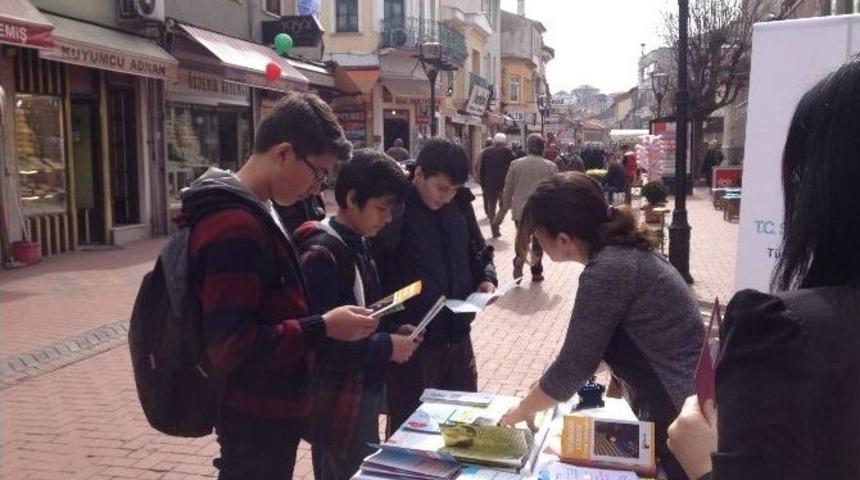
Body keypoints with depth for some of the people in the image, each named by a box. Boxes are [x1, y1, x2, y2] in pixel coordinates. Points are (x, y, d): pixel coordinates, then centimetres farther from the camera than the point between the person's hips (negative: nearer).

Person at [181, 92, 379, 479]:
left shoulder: (254, 211, 9)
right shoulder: (235, 226, -24)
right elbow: (229, 345, -27)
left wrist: (317, 323, 7)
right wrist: (323, 328, -22)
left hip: (267, 410, 10)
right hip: (256, 418, -10)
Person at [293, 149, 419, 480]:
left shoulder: (358, 244, 8)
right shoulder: (321, 254, -21)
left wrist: (393, 331, 0)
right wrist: (386, 346, -19)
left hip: (363, 391, 9)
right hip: (339, 403, -9)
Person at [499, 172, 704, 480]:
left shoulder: (607, 270, -22)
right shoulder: (624, 252, 4)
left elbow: (572, 366, -14)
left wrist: (522, 411, 2)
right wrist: (542, 393, 19)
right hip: (692, 402, 8)